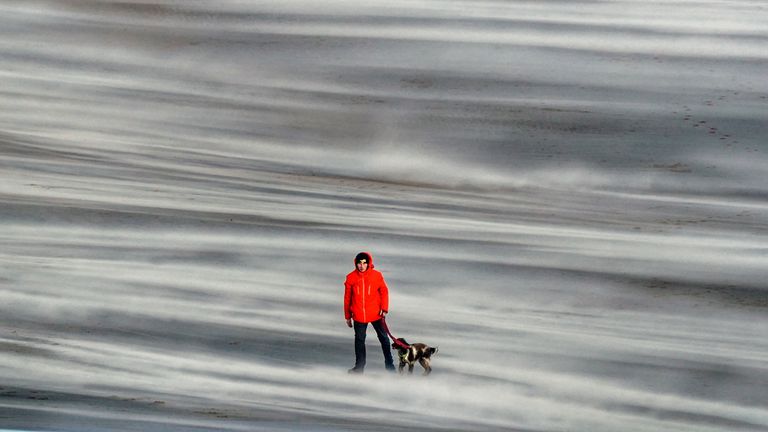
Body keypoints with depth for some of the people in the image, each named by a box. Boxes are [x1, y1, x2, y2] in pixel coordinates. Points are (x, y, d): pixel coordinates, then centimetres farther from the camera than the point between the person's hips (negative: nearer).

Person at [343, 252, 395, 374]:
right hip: (359, 316, 1)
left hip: (376, 314, -1)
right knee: (359, 340, 9)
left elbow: (384, 291, 1)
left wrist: (384, 309, -9)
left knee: (384, 338, 8)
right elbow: (347, 297, 3)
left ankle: (389, 365, 19)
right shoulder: (351, 277, -4)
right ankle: (359, 366, 20)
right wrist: (348, 316, 6)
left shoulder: (377, 275, -7)